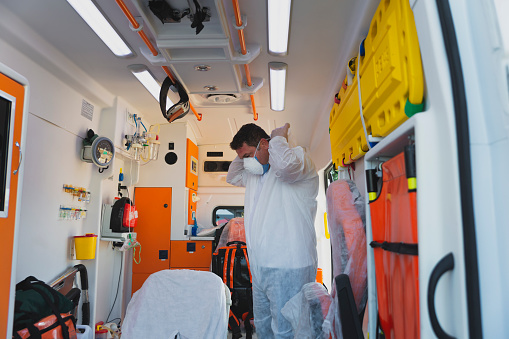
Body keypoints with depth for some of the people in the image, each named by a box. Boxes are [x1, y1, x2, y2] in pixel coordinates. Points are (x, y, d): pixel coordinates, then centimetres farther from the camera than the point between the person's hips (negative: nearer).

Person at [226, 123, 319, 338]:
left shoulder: (298, 157, -8)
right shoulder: (255, 173, 18)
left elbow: (284, 164, -32)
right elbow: (232, 177, 35)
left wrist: (278, 138, -12)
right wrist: (244, 155, 17)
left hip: (288, 268, -9)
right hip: (260, 267, 9)